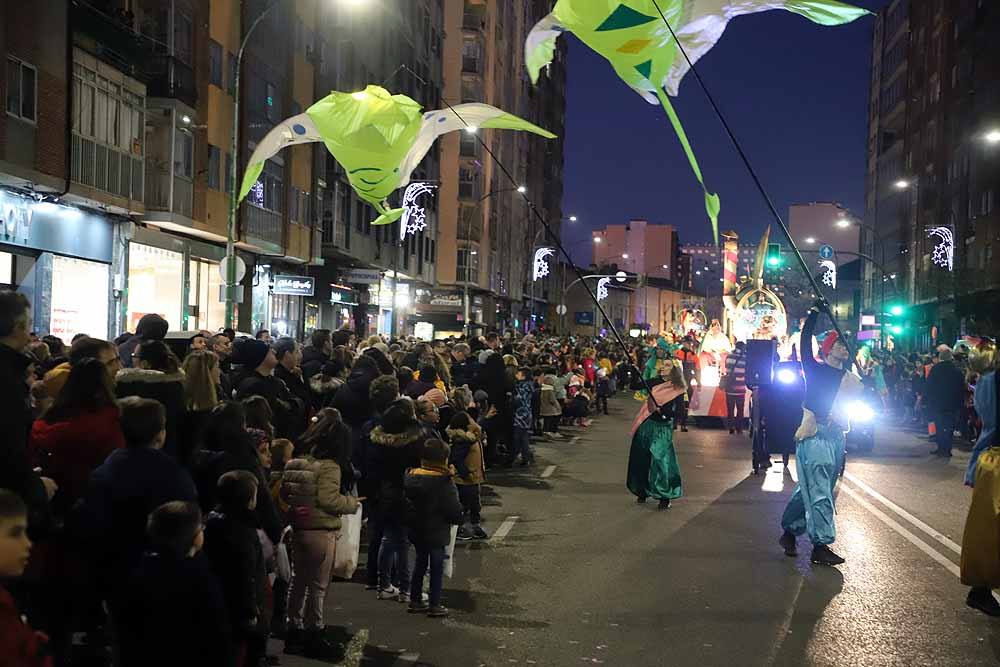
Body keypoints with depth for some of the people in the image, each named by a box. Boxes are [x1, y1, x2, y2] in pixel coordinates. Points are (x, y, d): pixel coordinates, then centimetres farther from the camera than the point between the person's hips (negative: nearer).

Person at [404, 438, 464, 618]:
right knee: (437, 568, 4)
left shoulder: (411, 477, -1)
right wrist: (457, 519, 3)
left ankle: (415, 600, 25)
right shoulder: (444, 483, -19)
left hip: (417, 531, 6)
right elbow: (455, 511, -17)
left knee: (420, 563, 19)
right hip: (437, 533, -6)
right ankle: (434, 605, 9)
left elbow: (407, 502, 8)